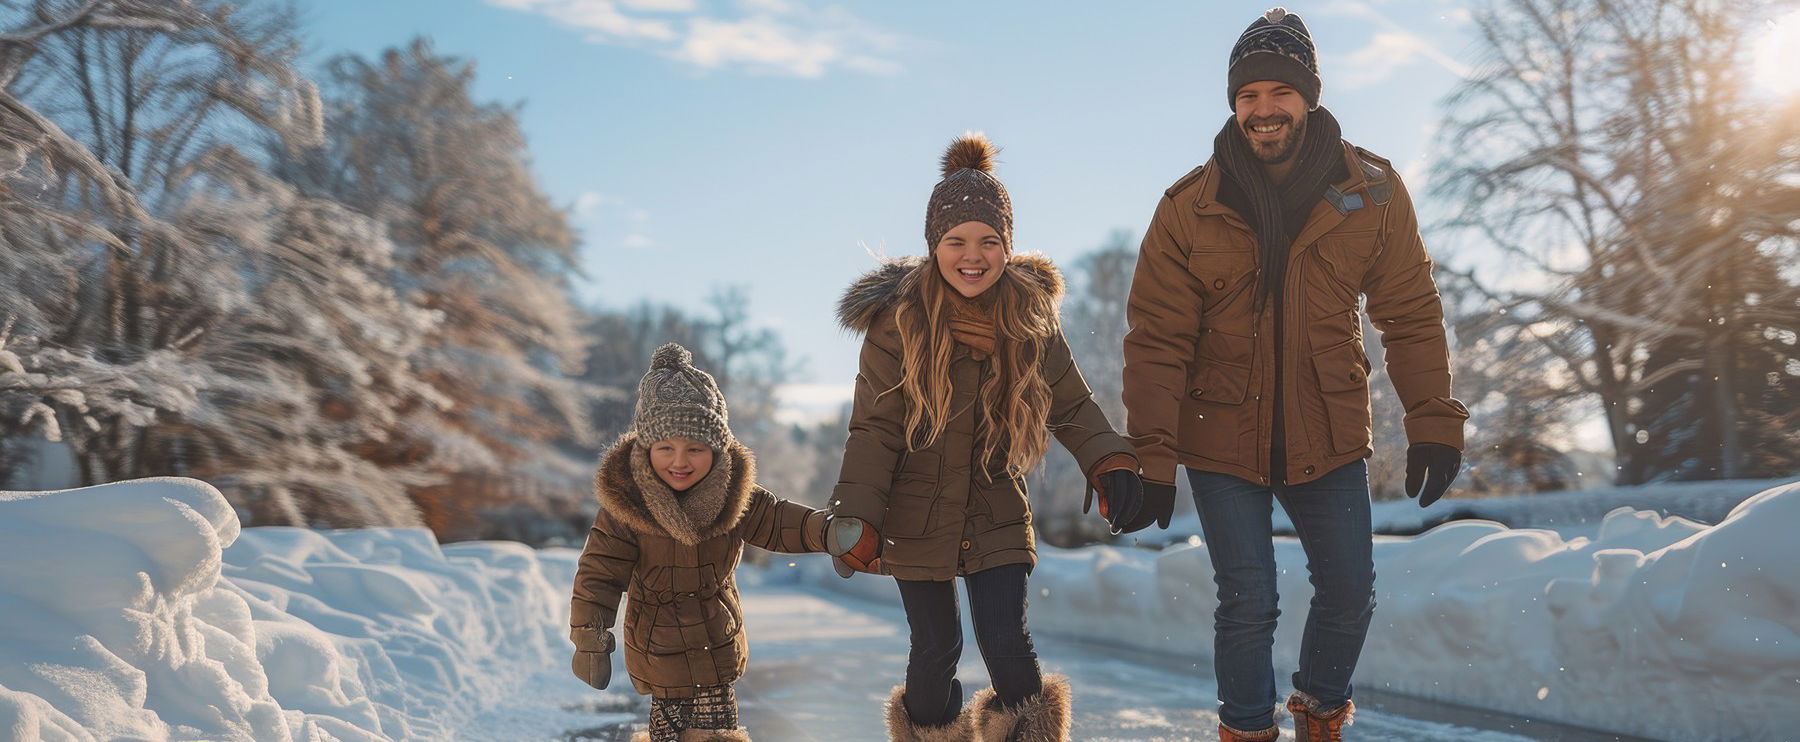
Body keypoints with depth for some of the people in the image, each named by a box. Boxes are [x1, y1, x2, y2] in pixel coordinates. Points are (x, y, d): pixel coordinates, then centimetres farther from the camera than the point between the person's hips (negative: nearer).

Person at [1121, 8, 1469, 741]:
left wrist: (1434, 423, -6)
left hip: (1331, 439, 2)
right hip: (1222, 441, -2)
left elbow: (1411, 315, -1)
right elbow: (1156, 341, -10)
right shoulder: (1189, 207, -11)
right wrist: (1152, 459, -14)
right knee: (1248, 605, 2)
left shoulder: (1373, 191, -6)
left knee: (1349, 590, 11)